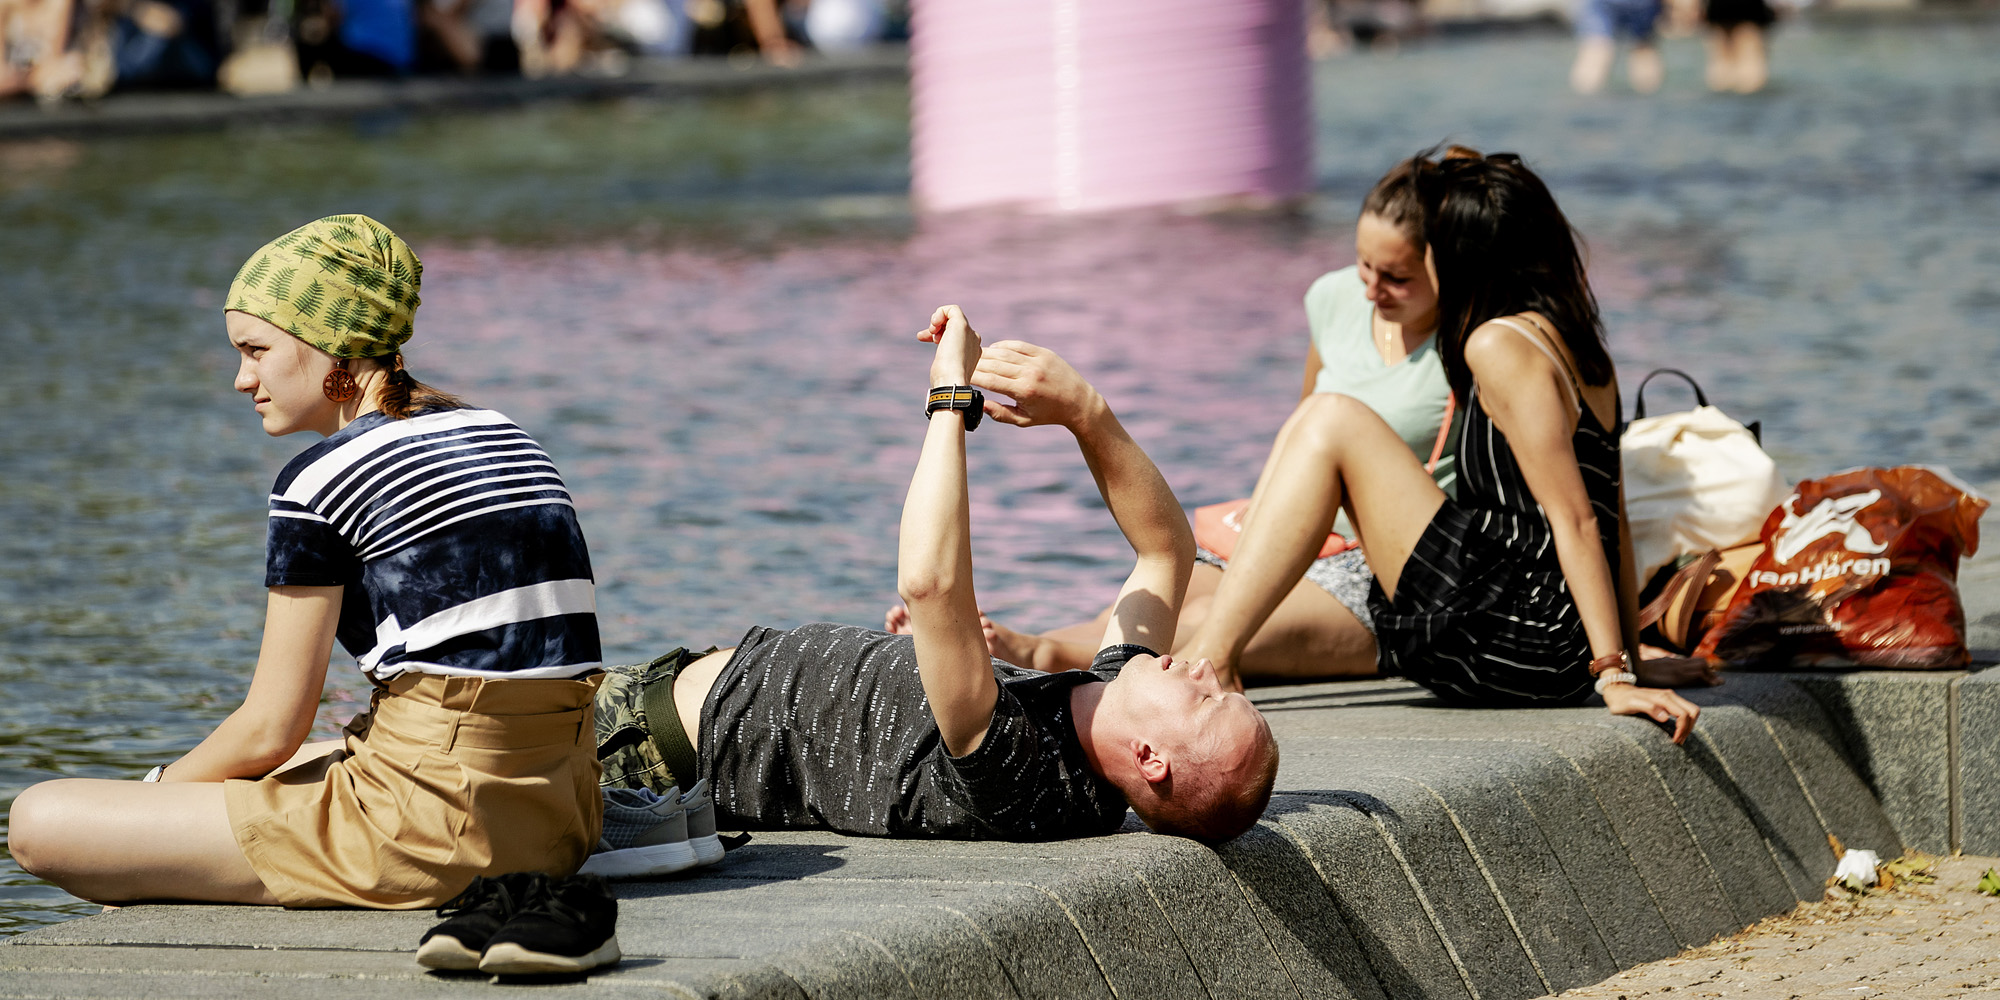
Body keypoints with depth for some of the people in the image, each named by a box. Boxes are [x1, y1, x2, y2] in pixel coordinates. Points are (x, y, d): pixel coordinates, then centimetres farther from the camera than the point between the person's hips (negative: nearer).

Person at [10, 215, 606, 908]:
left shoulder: (321, 482, -8)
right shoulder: (505, 437, 15)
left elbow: (271, 732, -7)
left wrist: (164, 787, 14)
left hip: (432, 828, -9)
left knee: (39, 822, -4)